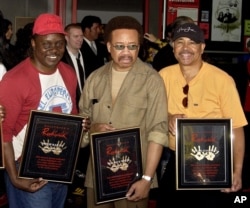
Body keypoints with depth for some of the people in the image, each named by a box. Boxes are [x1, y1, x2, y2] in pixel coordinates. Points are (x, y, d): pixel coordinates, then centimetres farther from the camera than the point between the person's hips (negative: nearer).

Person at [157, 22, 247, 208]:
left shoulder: (222, 80, -15)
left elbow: (236, 128, -12)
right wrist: (168, 118, -14)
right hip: (175, 162, 4)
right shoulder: (164, 75, -3)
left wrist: (237, 171, -14)